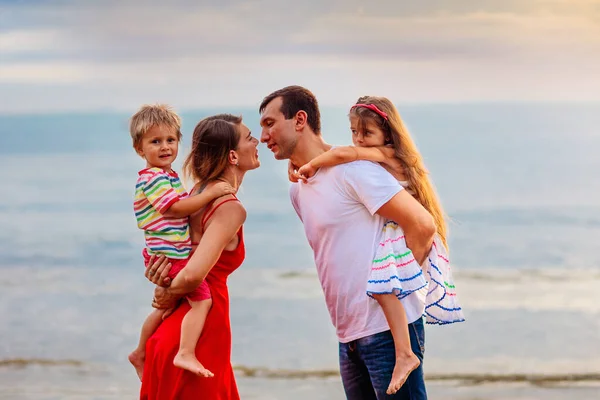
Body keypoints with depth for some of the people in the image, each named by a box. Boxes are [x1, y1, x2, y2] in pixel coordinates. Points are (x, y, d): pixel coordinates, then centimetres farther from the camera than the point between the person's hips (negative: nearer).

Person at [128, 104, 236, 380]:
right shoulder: (152, 178, -15)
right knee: (202, 300, -20)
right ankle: (186, 355, -29)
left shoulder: (168, 176, 16)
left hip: (165, 255, 11)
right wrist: (211, 193, -21)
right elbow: (177, 207, -23)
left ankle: (140, 353, 39)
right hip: (170, 254, -11)